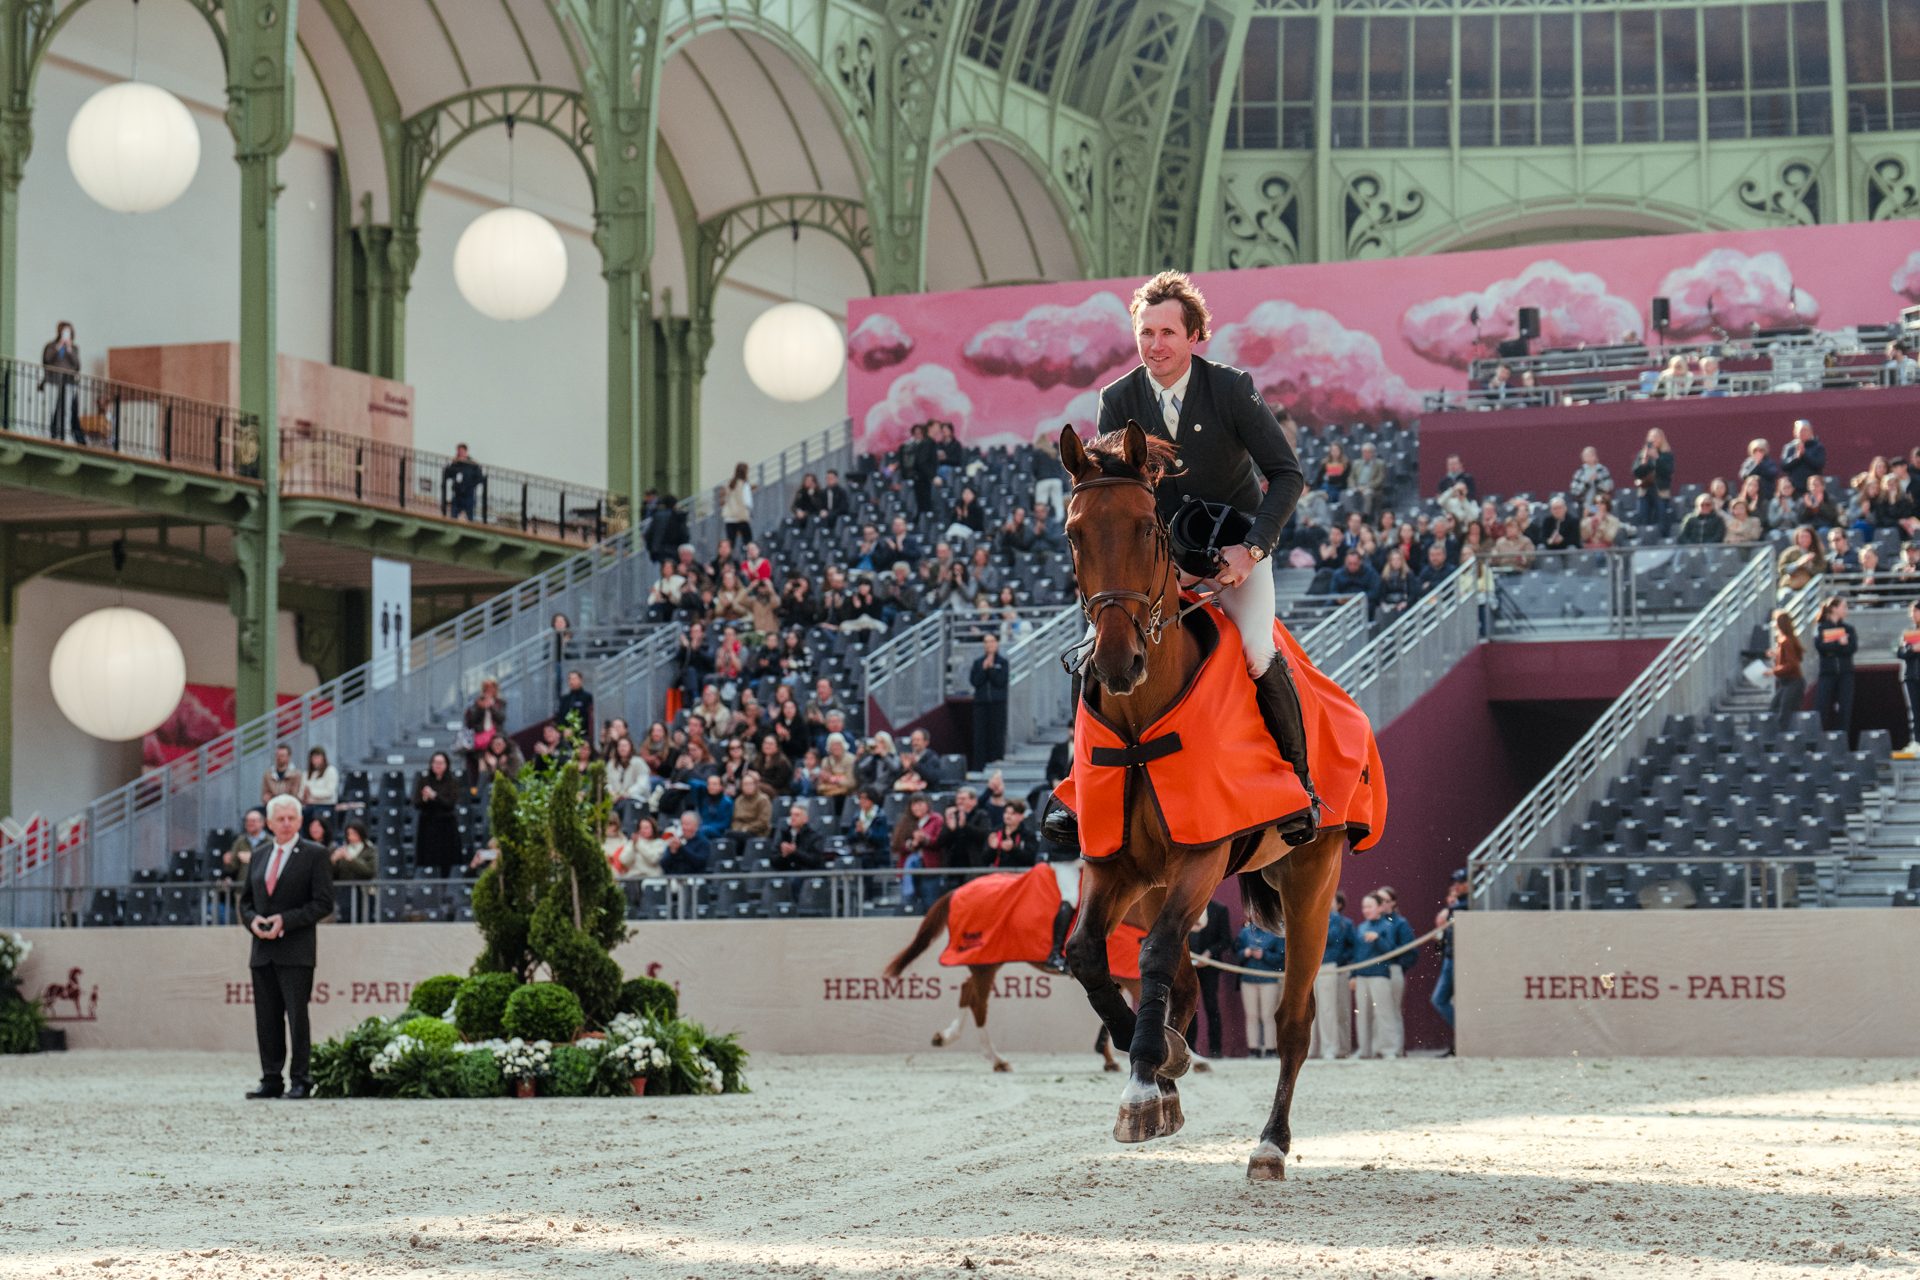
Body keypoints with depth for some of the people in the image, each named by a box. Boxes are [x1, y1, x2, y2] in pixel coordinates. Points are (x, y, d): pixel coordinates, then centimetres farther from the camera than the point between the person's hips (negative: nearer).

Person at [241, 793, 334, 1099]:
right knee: (267, 1018, 6)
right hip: (262, 950, 6)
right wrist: (252, 920, -2)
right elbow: (245, 899, 21)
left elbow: (324, 903, -6)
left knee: (297, 1016, -6)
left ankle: (300, 1081, -2)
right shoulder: (259, 858, 16)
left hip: (296, 950, -6)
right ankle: (271, 1081, 11)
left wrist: (285, 921, -15)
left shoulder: (314, 854, -1)